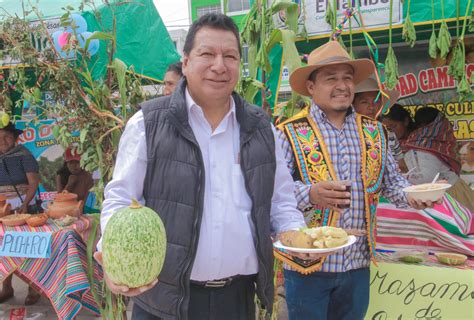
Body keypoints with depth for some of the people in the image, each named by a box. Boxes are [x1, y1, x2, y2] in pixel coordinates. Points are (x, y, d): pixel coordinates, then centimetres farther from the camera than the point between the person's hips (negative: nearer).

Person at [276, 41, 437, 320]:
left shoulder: (373, 130, 8)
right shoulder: (291, 132, -8)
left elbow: (390, 179, 14)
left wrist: (411, 195, -6)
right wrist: (310, 194, -30)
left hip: (358, 263, 5)